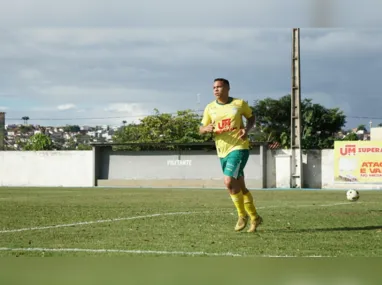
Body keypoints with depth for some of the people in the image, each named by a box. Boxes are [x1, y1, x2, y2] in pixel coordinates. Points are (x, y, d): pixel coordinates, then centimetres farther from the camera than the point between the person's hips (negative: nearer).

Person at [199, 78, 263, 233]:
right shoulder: (210, 108, 4)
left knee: (229, 182, -20)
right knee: (240, 187, 11)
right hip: (222, 151, 5)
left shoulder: (239, 104, -3)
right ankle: (254, 218, 26)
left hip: (239, 148, -5)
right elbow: (201, 129, 9)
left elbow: (251, 117, 12)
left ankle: (242, 215, -2)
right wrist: (207, 128, -15)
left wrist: (247, 129, -8)